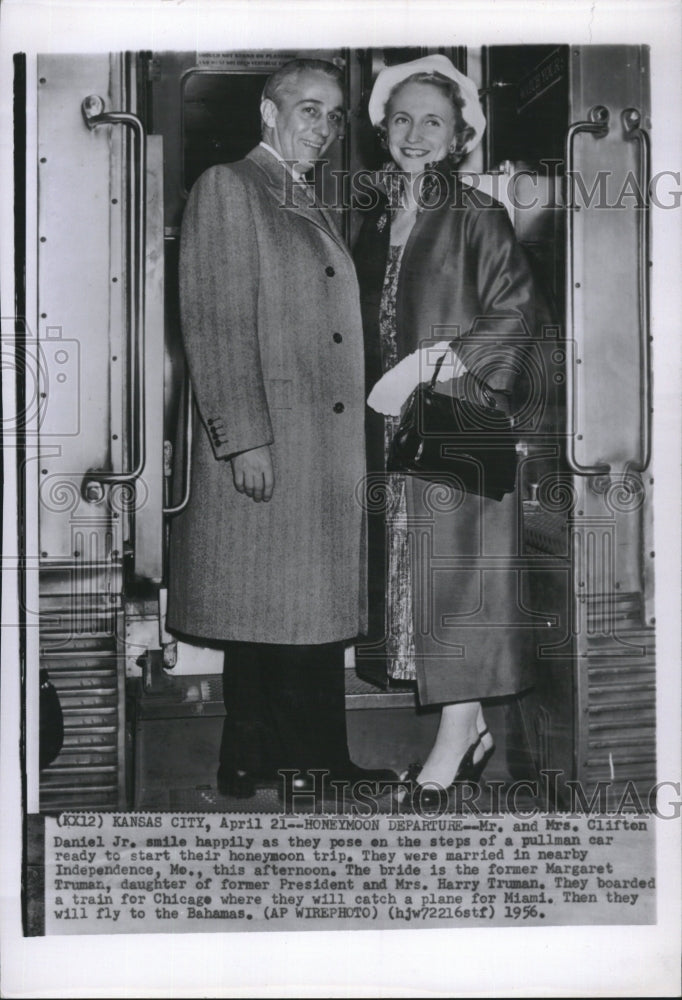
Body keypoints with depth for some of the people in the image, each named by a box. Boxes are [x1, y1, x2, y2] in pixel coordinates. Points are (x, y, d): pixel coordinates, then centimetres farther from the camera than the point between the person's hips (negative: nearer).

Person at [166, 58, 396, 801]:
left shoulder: (312, 208, 22)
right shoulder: (225, 188, -2)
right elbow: (213, 323, -12)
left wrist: (350, 444, 14)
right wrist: (243, 438, -19)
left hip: (327, 447, 8)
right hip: (265, 446, -8)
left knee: (315, 615, 9)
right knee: (267, 616, -3)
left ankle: (316, 764, 17)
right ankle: (254, 768, 9)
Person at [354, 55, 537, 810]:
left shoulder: (478, 217, -3)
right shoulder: (377, 222, 15)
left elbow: (513, 315, -10)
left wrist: (429, 362, -15)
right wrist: (376, 388, 4)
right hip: (391, 423, 6)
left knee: (456, 570, -5)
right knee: (413, 571, 6)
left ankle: (453, 743, 2)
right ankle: (471, 729, 16)